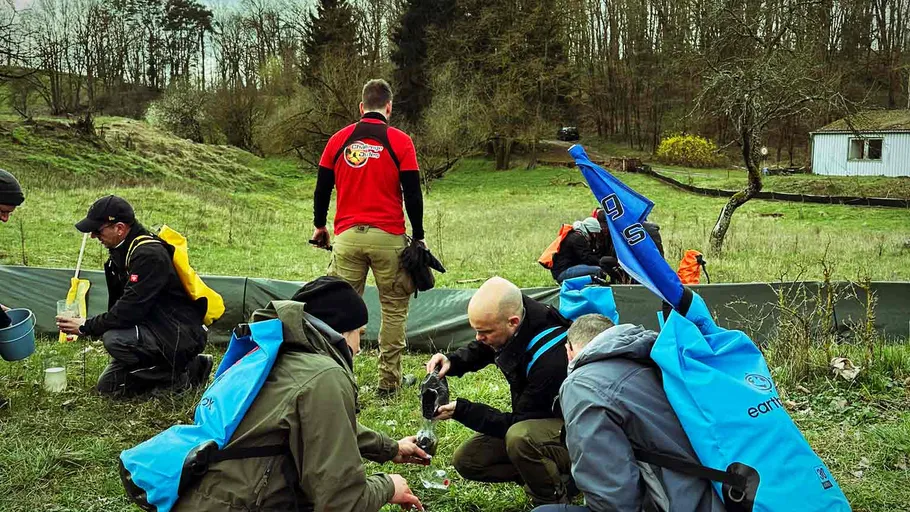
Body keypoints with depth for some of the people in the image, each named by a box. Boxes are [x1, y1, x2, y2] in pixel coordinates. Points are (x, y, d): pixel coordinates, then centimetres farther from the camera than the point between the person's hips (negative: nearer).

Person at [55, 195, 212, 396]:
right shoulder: (123, 251, 7)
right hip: (155, 327, 10)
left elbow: (130, 310, -28)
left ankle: (181, 374, -10)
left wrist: (86, 326, -17)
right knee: (107, 386, 8)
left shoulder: (149, 254, -23)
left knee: (115, 340, -31)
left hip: (180, 333, -10)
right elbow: (119, 303, 15)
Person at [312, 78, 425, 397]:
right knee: (394, 309, 8)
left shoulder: (339, 140, 6)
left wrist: (319, 226, 25)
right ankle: (388, 380, 11)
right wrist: (418, 237, 7)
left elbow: (322, 188, 10)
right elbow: (413, 194, -2)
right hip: (388, 238, -2)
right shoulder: (400, 142, -1)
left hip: (347, 237, 2)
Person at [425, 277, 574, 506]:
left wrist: (461, 410, -26)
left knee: (519, 437, -38)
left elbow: (515, 424, -25)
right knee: (465, 460, 0)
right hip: (530, 422, 8)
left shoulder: (550, 358, -35)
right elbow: (479, 350, 11)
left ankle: (553, 498, -10)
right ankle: (554, 474, 3)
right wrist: (452, 362, -10)